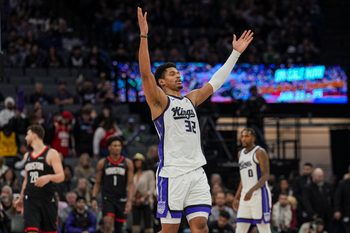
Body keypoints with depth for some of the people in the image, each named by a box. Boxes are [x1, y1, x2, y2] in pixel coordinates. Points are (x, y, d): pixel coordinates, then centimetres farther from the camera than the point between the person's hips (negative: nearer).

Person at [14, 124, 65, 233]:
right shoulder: (27, 156, 15)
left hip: (47, 199, -4)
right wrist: (21, 198, 27)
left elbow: (61, 176, -13)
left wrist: (49, 177, -33)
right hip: (30, 199, 4)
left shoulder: (51, 153, -5)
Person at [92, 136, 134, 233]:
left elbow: (130, 184, -2)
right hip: (107, 199, -1)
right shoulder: (102, 163, 3)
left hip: (122, 199, 1)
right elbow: (97, 183, 8)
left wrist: (130, 201, -13)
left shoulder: (127, 163, 2)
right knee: (108, 224, -21)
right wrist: (94, 198, -6)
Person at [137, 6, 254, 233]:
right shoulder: (159, 100, 0)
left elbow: (216, 81, 25)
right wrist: (144, 36, -22)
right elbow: (145, 73, -14)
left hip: (197, 172, 6)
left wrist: (235, 53, 23)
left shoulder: (191, 99, 20)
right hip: (172, 173, -6)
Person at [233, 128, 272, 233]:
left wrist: (252, 190, -28)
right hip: (245, 196, 8)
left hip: (259, 194, -8)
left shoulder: (259, 152, -7)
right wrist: (236, 197, 18)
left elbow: (265, 176, -15)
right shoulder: (241, 154, 16)